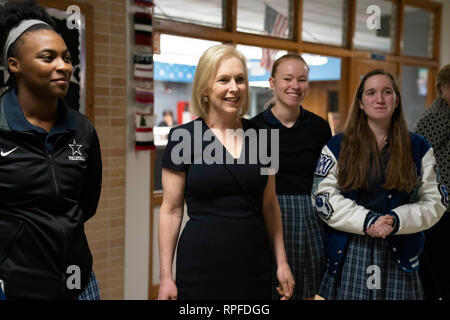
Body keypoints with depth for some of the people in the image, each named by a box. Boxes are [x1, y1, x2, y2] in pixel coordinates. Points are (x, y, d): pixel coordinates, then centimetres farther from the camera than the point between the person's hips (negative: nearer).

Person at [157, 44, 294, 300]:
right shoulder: (183, 137, -6)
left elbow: (269, 205, 12)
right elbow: (171, 210, -3)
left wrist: (282, 262, 9)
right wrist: (165, 276, -5)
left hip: (255, 265, 3)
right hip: (201, 268, -3)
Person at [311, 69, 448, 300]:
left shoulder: (418, 148, 6)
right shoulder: (337, 146, 3)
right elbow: (323, 196, -4)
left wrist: (397, 221, -15)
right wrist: (366, 221, -17)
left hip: (400, 255, 1)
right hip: (348, 255, -1)